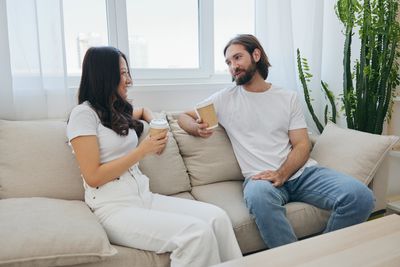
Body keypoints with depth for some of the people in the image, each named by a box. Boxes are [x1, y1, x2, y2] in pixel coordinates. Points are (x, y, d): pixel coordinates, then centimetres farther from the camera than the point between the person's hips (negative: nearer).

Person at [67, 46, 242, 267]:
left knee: (217, 217, -15)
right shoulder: (83, 114, -6)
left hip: (145, 198, 7)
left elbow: (143, 110, 41)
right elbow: (93, 177, -12)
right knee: (197, 233, -27)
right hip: (114, 209, -7)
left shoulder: (120, 110, 16)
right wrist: (142, 151, -11)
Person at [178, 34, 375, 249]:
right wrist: (197, 128, -9)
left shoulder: (288, 97, 12)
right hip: (260, 177, -2)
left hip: (300, 171, 3)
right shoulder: (225, 98, 10)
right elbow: (184, 117, 16)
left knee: (360, 196, -21)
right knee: (259, 195, -39)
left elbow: (302, 145, 5)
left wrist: (281, 174, -15)